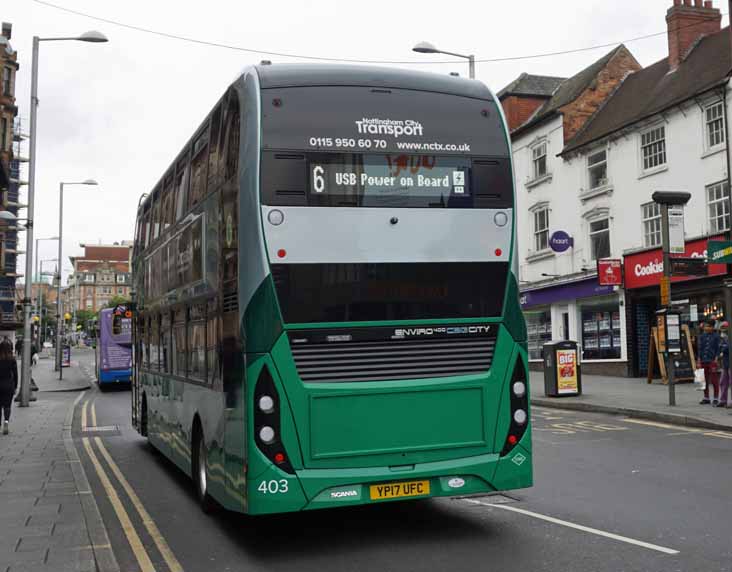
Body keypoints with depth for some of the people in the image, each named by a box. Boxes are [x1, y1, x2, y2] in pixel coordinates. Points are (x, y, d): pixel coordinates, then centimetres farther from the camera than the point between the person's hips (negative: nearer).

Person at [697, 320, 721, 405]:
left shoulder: (716, 336, -1)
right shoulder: (702, 336, 11)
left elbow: (718, 349, -3)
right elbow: (700, 348, 11)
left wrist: (716, 360, -12)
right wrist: (699, 360, 5)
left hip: (712, 361, -4)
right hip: (703, 361, 5)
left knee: (714, 380, -2)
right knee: (705, 380, 9)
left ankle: (716, 399, 4)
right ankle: (706, 398, 17)